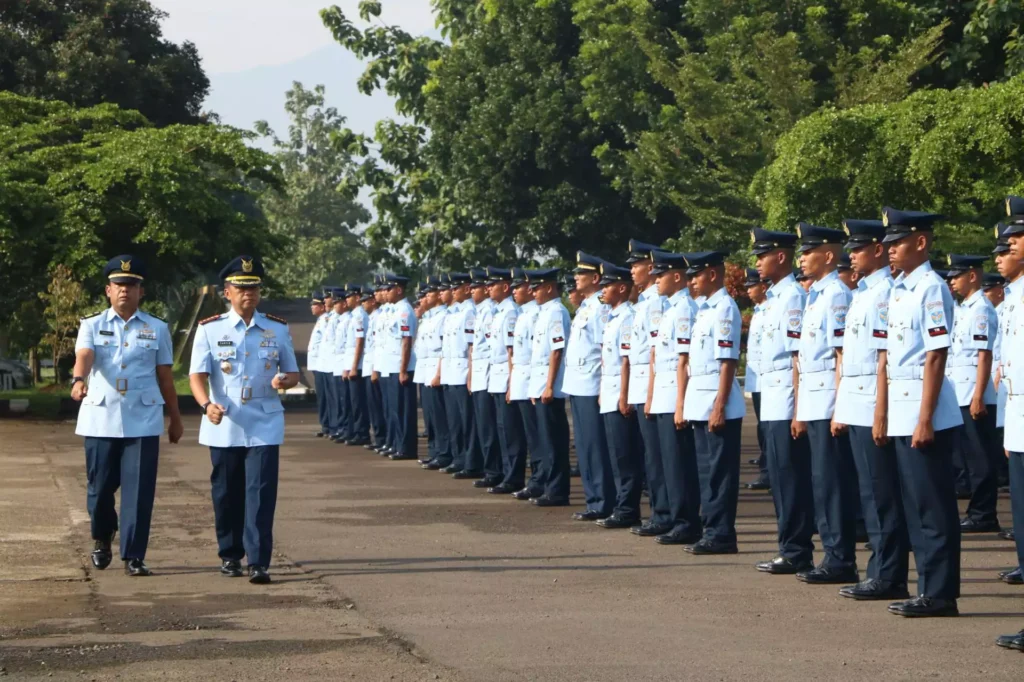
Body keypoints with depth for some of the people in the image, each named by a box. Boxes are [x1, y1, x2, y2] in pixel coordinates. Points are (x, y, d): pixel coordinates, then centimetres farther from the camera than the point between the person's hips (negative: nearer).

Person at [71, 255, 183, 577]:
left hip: (143, 422, 0)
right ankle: (101, 540, 33)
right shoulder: (92, 326, 4)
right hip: (100, 420, 0)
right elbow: (83, 356, -15)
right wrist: (79, 380, -37)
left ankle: (133, 556, 0)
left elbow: (165, 377, 12)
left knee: (139, 490, -5)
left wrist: (175, 419, 15)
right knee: (100, 486, 8)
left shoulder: (157, 329, 7)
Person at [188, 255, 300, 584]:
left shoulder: (278, 329, 6)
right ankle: (230, 555, 25)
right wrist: (207, 404, -25)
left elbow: (293, 372, 13)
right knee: (227, 494, 9)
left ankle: (258, 562, -9)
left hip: (264, 427, 0)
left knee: (261, 493, -9)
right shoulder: (210, 329, 1)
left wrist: (285, 380, -12)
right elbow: (197, 375, -5)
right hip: (224, 428, 0)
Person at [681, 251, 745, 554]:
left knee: (720, 472, -4)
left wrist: (720, 406, -20)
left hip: (717, 403, -10)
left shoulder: (724, 308, -13)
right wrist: (687, 403, 18)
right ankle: (712, 530, 18)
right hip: (700, 403, 10)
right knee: (707, 470, 13)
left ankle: (721, 535, -1)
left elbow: (728, 361, -17)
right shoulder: (705, 308, 16)